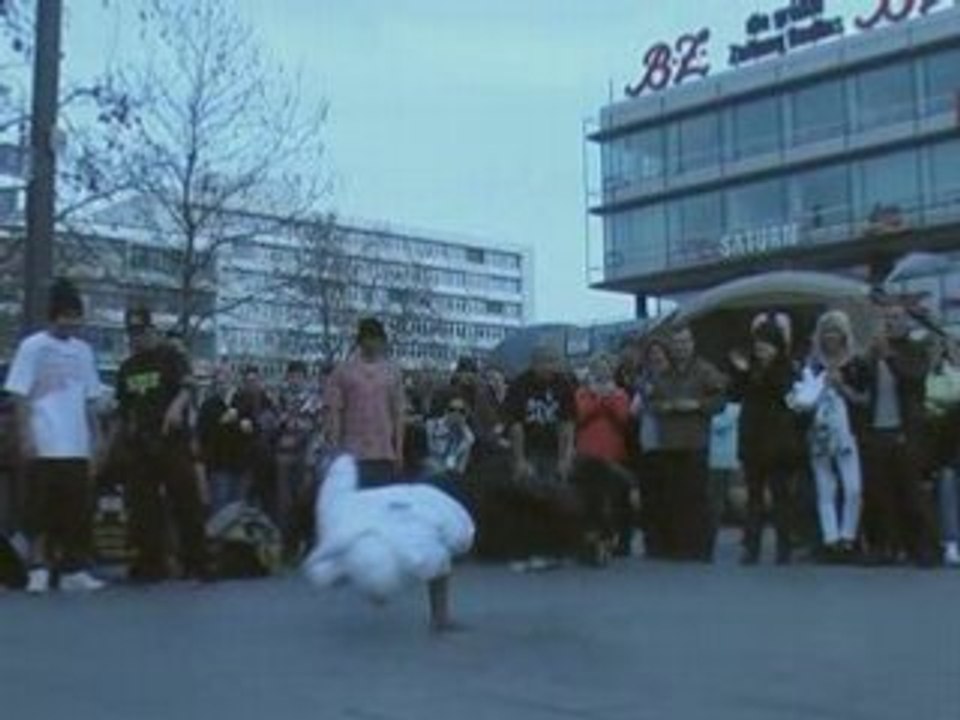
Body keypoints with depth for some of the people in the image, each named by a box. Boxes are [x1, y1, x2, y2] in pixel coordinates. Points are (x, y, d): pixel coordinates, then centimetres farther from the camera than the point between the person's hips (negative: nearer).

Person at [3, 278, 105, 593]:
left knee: (77, 509, 6)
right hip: (44, 446, -5)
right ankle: (39, 568, 6)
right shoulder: (32, 347, -2)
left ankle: (73, 570, 13)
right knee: (42, 507, -1)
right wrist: (25, 437, -12)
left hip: (77, 447, 5)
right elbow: (21, 397, -4)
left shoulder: (83, 350, 12)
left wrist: (96, 441, 13)